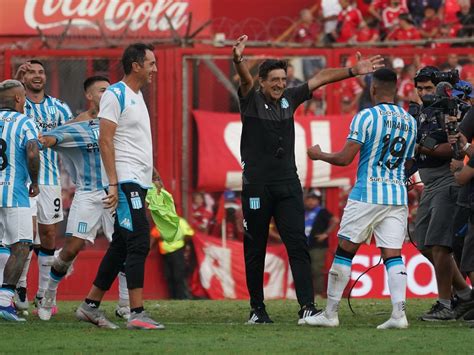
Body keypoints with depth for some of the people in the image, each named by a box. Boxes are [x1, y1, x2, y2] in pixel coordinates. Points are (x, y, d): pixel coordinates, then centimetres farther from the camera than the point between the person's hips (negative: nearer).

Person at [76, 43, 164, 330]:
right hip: (126, 181, -10)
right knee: (139, 243, -13)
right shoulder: (115, 95, -11)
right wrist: (113, 184, -21)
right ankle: (137, 314, -14)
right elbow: (105, 141, -16)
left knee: (121, 246, 12)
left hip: (139, 182, 10)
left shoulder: (137, 96, 18)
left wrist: (152, 172, 24)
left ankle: (90, 306, 18)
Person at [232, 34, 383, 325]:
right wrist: (238, 61, -43)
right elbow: (245, 79, -23)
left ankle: (307, 307, -14)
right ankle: (257, 309, 14)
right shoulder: (251, 101, -2)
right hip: (257, 186, -3)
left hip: (288, 185, 3)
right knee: (255, 250, 5)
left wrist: (353, 71, 13)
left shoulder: (289, 99, 10)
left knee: (298, 245, -7)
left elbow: (320, 79, 16)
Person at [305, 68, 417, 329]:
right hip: (398, 195, 5)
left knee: (345, 250, 5)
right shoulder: (410, 122, 11)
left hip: (367, 194, -5)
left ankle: (330, 313, 8)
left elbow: (345, 158, -10)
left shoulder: (366, 117, -8)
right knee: (393, 254, 1)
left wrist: (319, 155, 7)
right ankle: (399, 313, -14)